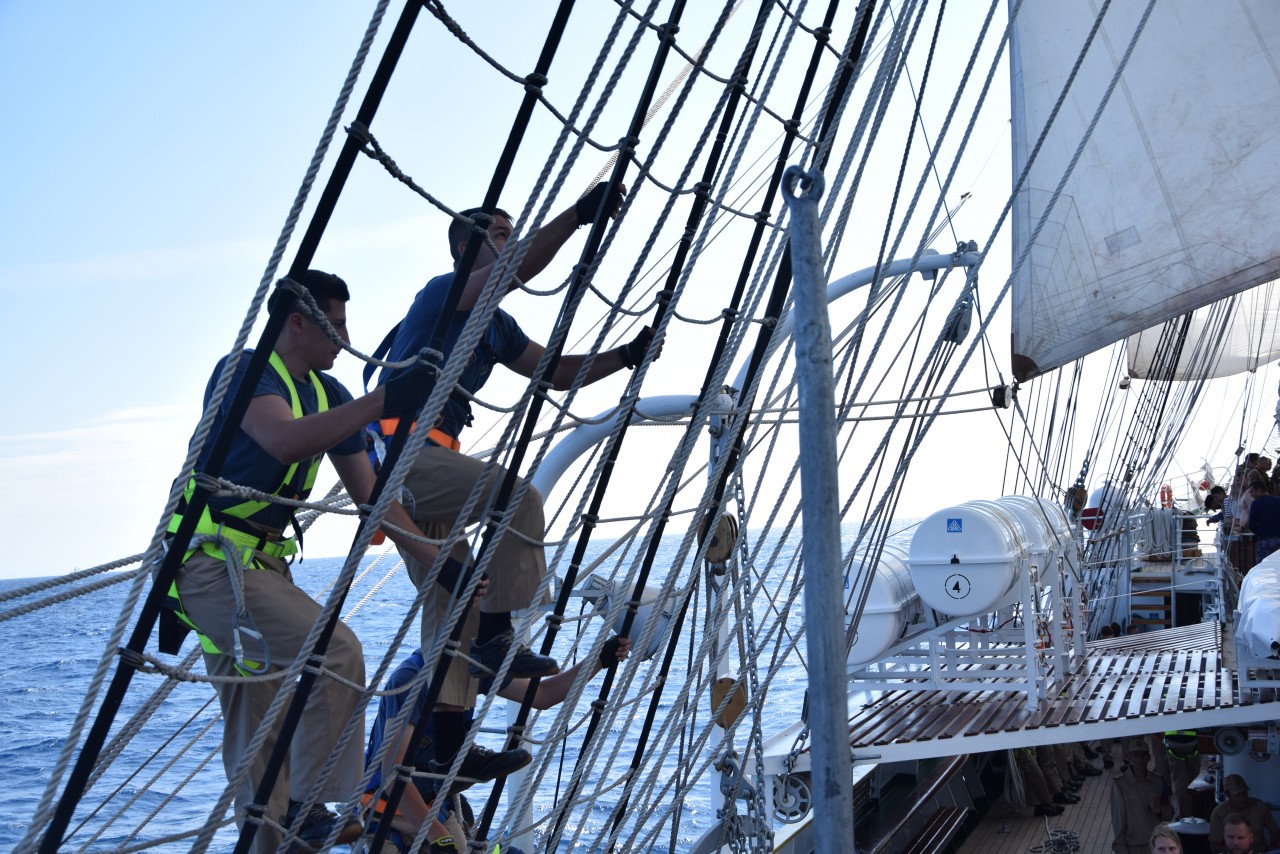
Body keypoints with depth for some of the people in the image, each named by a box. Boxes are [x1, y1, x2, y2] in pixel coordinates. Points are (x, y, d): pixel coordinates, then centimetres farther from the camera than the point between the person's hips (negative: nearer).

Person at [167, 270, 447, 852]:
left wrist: (435, 561, 6)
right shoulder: (244, 371, -12)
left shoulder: (328, 394, 11)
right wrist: (380, 402, -35)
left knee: (260, 730, 10)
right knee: (336, 649, -22)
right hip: (211, 560, -9)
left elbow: (369, 494, 12)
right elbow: (284, 439, -34)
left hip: (262, 563, 9)